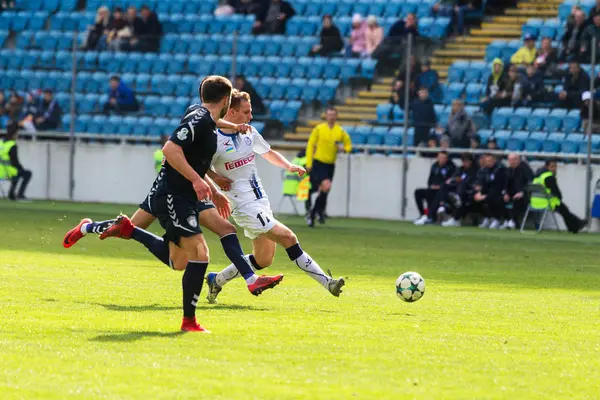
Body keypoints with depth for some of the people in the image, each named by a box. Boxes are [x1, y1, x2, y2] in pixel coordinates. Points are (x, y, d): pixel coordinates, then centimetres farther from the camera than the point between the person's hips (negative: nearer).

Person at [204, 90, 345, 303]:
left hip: (261, 203, 9)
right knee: (288, 238, -16)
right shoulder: (215, 141, -14)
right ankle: (326, 281, -13)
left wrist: (288, 166, 6)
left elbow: (269, 153, 21)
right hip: (245, 206, -8)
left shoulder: (249, 133, 7)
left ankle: (216, 281, 27)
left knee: (263, 259, 13)